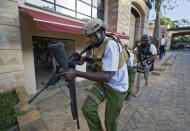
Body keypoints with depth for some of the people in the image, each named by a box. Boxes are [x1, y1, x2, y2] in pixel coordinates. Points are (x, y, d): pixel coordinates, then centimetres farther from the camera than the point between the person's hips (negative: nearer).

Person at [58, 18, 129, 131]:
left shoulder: (110, 45, -27)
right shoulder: (96, 45, 0)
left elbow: (107, 76, -35)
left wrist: (77, 73, -36)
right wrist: (86, 58, -4)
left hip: (117, 87, -6)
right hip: (104, 83, 7)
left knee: (110, 121, 11)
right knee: (87, 108, -1)